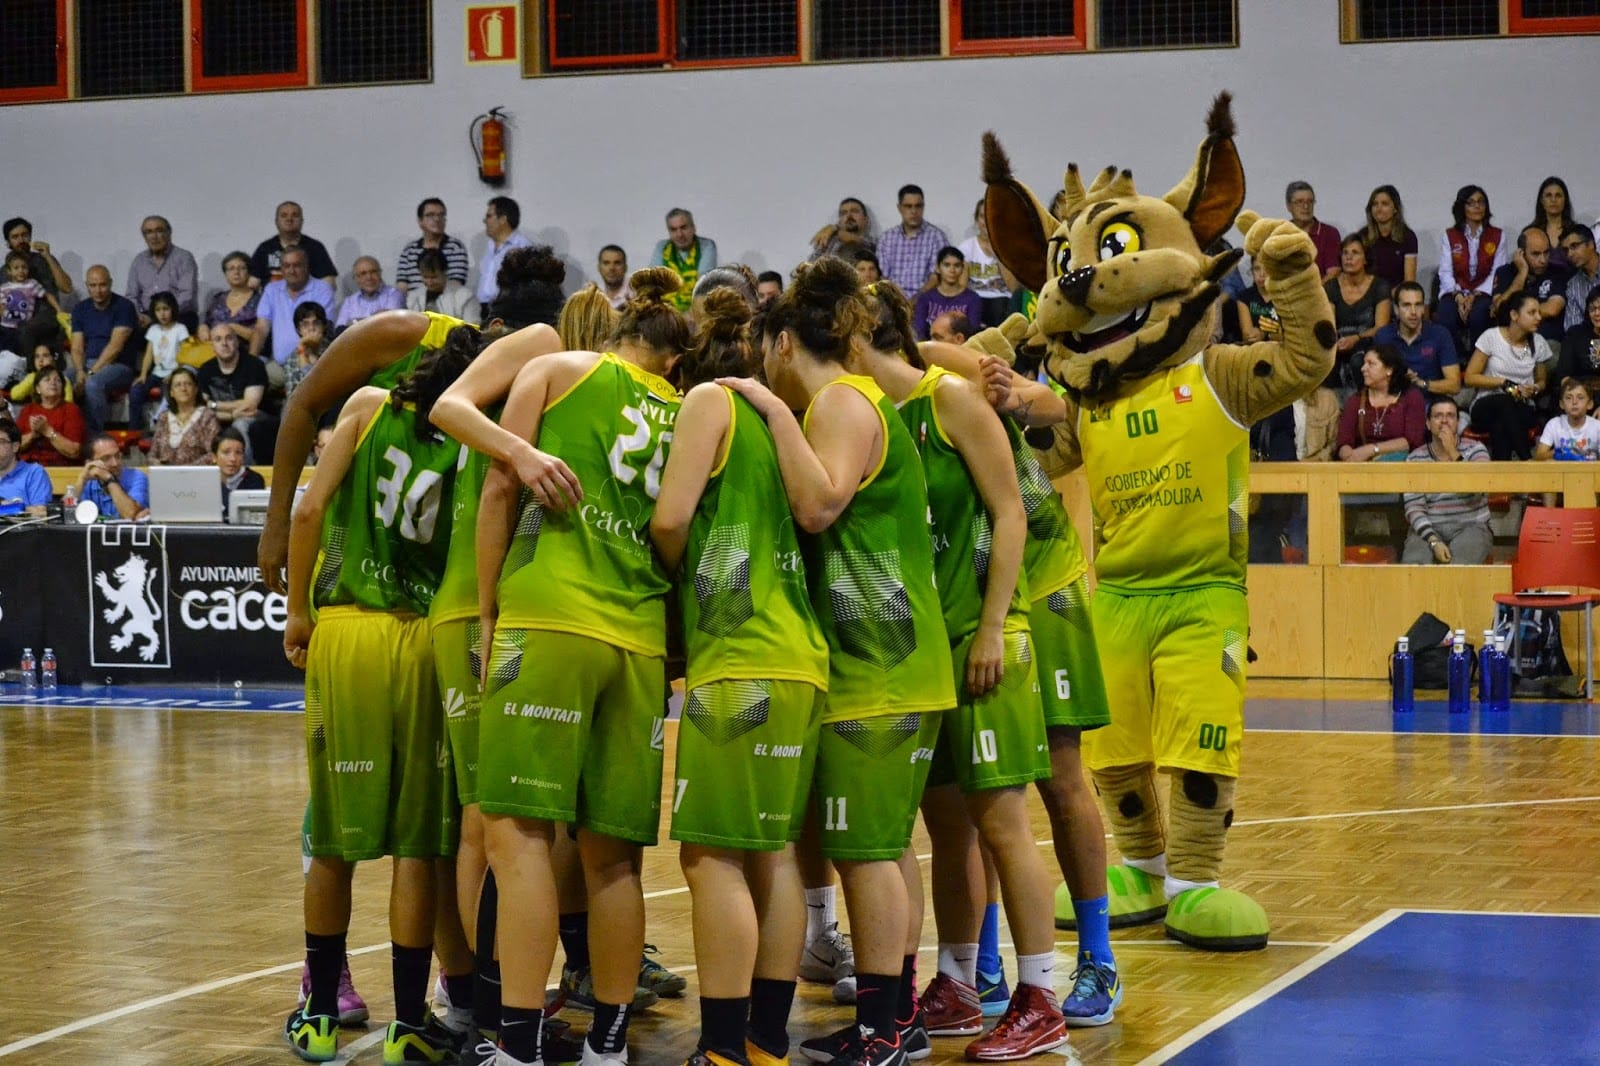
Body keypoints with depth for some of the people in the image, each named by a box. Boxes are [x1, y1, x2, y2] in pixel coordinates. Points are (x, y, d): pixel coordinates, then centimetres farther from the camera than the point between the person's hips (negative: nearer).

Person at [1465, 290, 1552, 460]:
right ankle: (1528, 462, -40)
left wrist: (1534, 389, -4)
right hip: (1486, 407, -2)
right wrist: (1504, 383, -11)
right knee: (1506, 402, -39)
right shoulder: (1491, 337, -4)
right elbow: (1469, 377, -2)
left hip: (1524, 410, 2)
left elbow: (1541, 381, 21)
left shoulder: (1538, 343, 6)